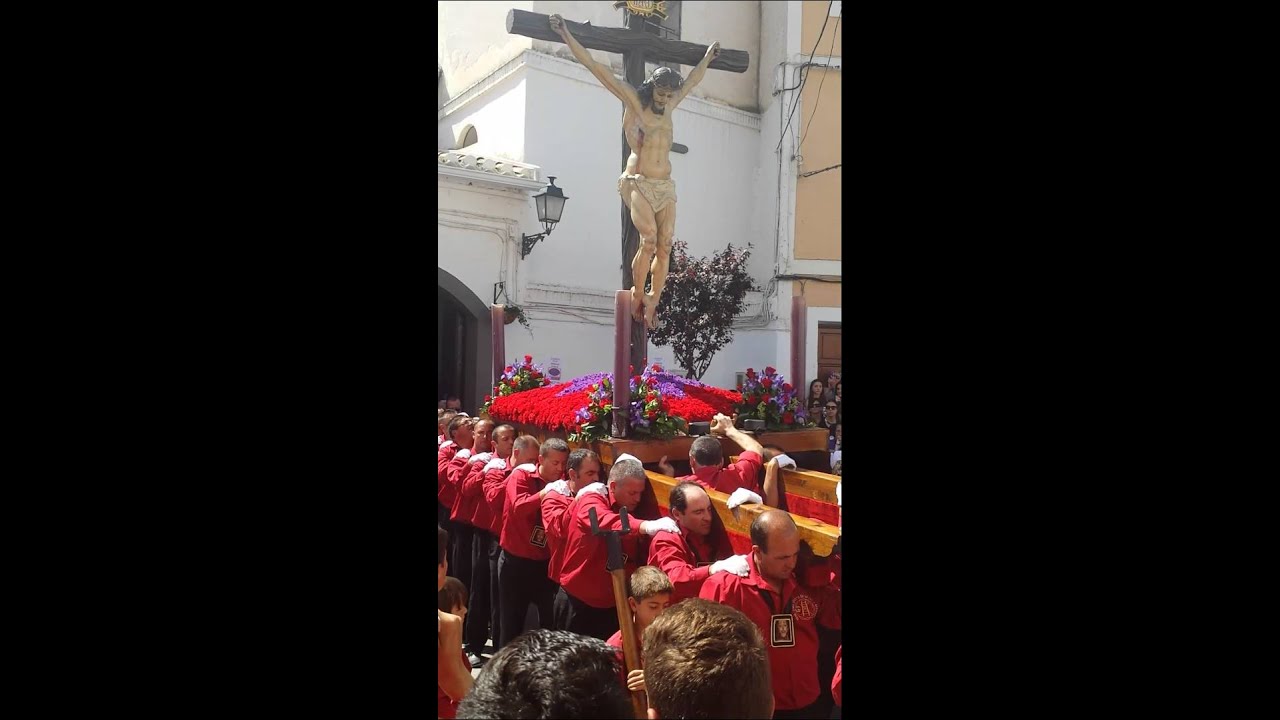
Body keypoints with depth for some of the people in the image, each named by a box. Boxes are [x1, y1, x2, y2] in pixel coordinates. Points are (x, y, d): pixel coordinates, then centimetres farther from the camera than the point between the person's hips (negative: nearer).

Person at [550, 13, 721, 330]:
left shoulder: (669, 107, 15)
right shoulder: (633, 100, 1)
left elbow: (692, 80, 35)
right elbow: (595, 67, -1)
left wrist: (707, 57, 49)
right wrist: (566, 35, -3)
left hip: (666, 187, 6)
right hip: (638, 183, -6)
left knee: (664, 247, -6)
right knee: (649, 240, -21)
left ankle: (652, 304, 0)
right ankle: (637, 296, -4)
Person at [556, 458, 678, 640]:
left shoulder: (627, 511, 7)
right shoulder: (591, 501, -16)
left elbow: (635, 556, 5)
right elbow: (603, 522, -42)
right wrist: (645, 526, -55)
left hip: (611, 604, 7)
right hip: (578, 601, -7)